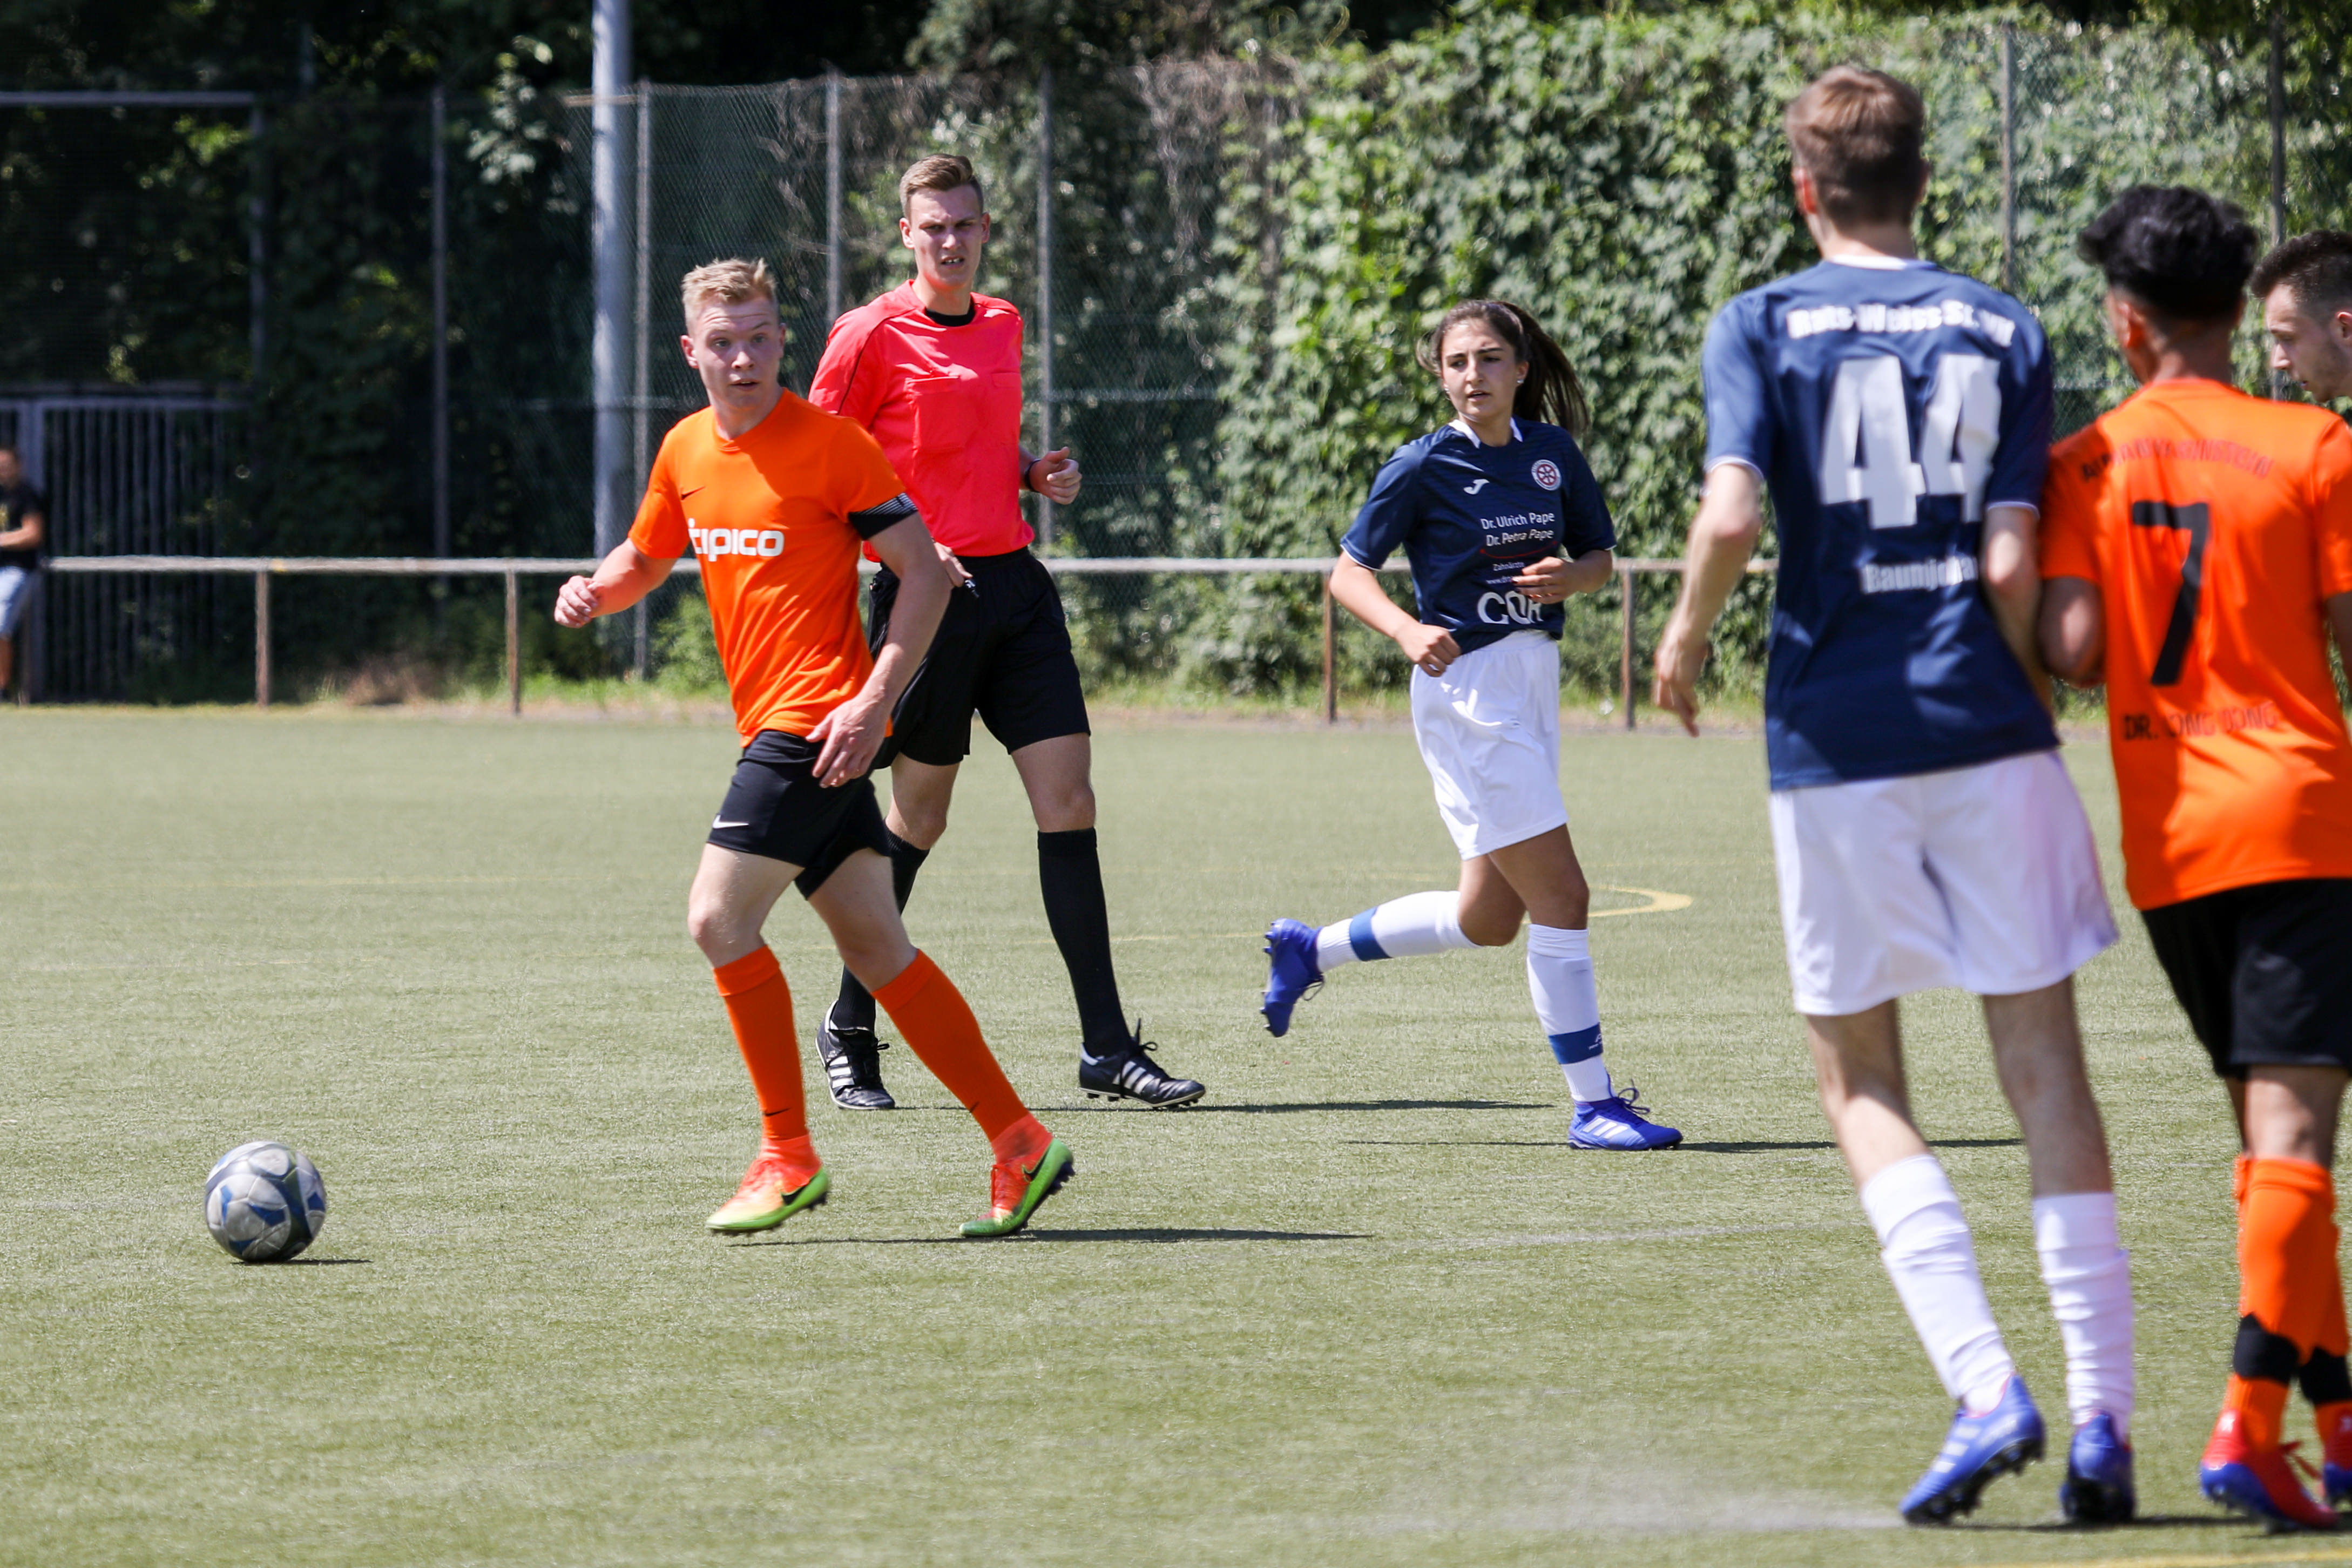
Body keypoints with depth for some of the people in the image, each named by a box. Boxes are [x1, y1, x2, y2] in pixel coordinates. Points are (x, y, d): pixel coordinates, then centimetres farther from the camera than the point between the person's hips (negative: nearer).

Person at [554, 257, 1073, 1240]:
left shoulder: (827, 444, -11)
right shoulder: (687, 451, 11)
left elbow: (924, 573, -10)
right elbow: (645, 560, 26)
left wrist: (874, 699, -19)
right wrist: (595, 592, 3)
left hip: (819, 724, -8)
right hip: (769, 723, 8)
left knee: (718, 918, -14)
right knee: (874, 946, 8)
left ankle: (788, 1157, -5)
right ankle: (1019, 1142, 13)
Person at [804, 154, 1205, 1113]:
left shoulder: (1002, 326, 14)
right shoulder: (873, 336, -6)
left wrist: (1035, 474, 7)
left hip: (1014, 581, 6)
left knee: (1069, 799, -2)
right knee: (919, 818, 1)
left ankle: (1107, 1048, -2)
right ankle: (849, 1033, 17)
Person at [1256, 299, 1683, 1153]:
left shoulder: (1553, 452, 6)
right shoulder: (1425, 466, -9)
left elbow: (1601, 559, 14)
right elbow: (1348, 572, -4)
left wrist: (1568, 577, -9)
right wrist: (1409, 631, -22)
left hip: (1533, 681, 7)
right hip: (1467, 689, -7)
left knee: (1488, 918, 15)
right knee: (1560, 896, -11)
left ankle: (1311, 951, 33)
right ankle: (1594, 1105, -6)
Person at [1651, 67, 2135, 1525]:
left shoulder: (1764, 326, -1)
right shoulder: (2003, 329, 4)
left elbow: (1731, 517, -15)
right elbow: (2013, 560, -3)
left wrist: (1686, 640, 3)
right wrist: (2021, 698, 12)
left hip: (1835, 743, -1)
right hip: (1989, 739, 1)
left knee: (1862, 1079, 9)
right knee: (2046, 1063, 7)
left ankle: (1984, 1385, -8)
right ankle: (2103, 1419, 2)